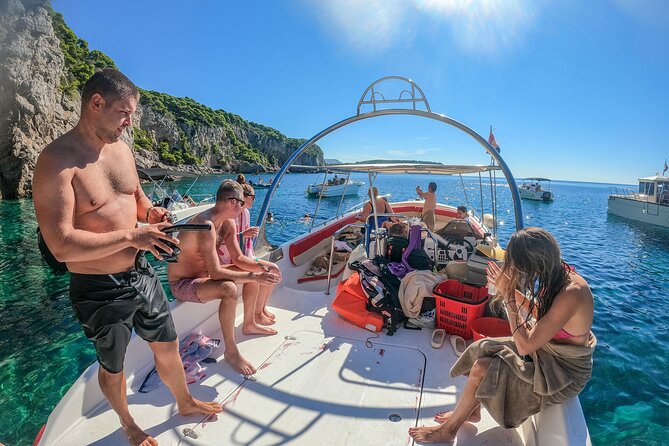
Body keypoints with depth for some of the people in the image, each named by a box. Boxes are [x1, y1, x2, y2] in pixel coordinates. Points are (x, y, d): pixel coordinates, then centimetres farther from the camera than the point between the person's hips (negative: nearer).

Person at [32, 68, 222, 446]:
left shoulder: (121, 149, 2)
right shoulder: (57, 160, -20)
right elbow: (61, 245, -26)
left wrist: (150, 212, -3)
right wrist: (131, 236, -24)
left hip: (141, 273, 6)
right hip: (99, 289, -6)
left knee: (168, 346, 21)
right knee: (113, 368, 20)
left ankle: (185, 403, 48)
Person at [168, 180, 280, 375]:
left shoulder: (227, 223, -2)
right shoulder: (206, 225, -31)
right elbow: (215, 273, -36)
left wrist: (259, 268, -13)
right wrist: (253, 276, -33)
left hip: (202, 275, 9)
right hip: (181, 283, -9)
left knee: (254, 273, 8)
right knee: (229, 289, -36)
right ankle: (231, 352, -18)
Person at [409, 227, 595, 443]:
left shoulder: (571, 294, -34)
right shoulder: (560, 274, -9)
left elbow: (525, 346, -30)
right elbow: (541, 311, 10)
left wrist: (508, 297, -27)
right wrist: (512, 290, -5)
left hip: (562, 372, -8)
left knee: (481, 370, -17)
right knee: (479, 349, 1)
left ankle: (448, 430, 7)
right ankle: (472, 410, 22)